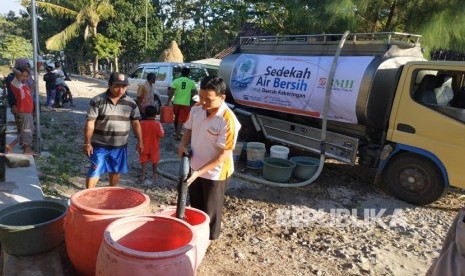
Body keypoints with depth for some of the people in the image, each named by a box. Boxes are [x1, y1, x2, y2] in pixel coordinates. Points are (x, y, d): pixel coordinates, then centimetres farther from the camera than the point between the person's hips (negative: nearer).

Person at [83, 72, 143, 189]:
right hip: (99, 144, -4)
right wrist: (87, 143, -13)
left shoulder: (131, 103, 0)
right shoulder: (97, 101, -11)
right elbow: (90, 123, -11)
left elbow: (135, 123, 6)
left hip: (120, 146, 4)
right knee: (95, 171, 0)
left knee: (116, 171, 17)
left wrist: (140, 141, 2)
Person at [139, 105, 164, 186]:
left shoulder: (141, 123, -11)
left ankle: (142, 176, 16)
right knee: (154, 162, 17)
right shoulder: (157, 124, -18)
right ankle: (153, 176, 27)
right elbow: (161, 135, -20)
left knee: (143, 161, 16)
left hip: (144, 146, 2)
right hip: (154, 147, -1)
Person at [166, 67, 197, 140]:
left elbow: (171, 92, -8)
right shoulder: (191, 82, -1)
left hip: (176, 103, 2)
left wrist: (168, 102, -5)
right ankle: (177, 135, -8)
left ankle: (177, 133, 34)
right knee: (181, 120, -2)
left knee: (176, 118, 20)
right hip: (186, 104, -2)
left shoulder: (176, 81, -3)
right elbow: (193, 93, 8)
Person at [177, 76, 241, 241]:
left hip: (215, 173, -6)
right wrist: (183, 144, -10)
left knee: (210, 211, 14)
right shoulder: (196, 109, -8)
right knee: (196, 206, 25)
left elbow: (224, 155, -24)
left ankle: (208, 240, 38)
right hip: (194, 168, 6)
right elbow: (189, 129, 10)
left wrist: (199, 171, -26)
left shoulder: (227, 121, -28)